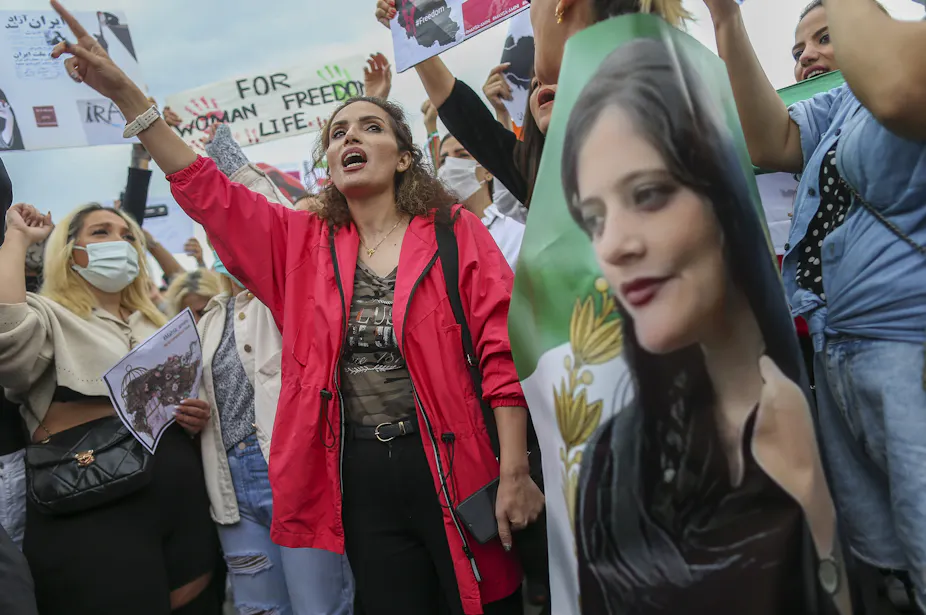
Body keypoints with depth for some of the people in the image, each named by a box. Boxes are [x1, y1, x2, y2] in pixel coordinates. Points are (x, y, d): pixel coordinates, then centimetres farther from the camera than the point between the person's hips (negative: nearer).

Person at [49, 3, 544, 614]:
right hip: (361, 476, 3)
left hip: (453, 466, -3)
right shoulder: (304, 243, 9)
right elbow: (206, 191, 6)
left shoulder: (455, 231, -2)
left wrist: (515, 473, -12)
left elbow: (503, 349, -7)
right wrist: (125, 94, -2)